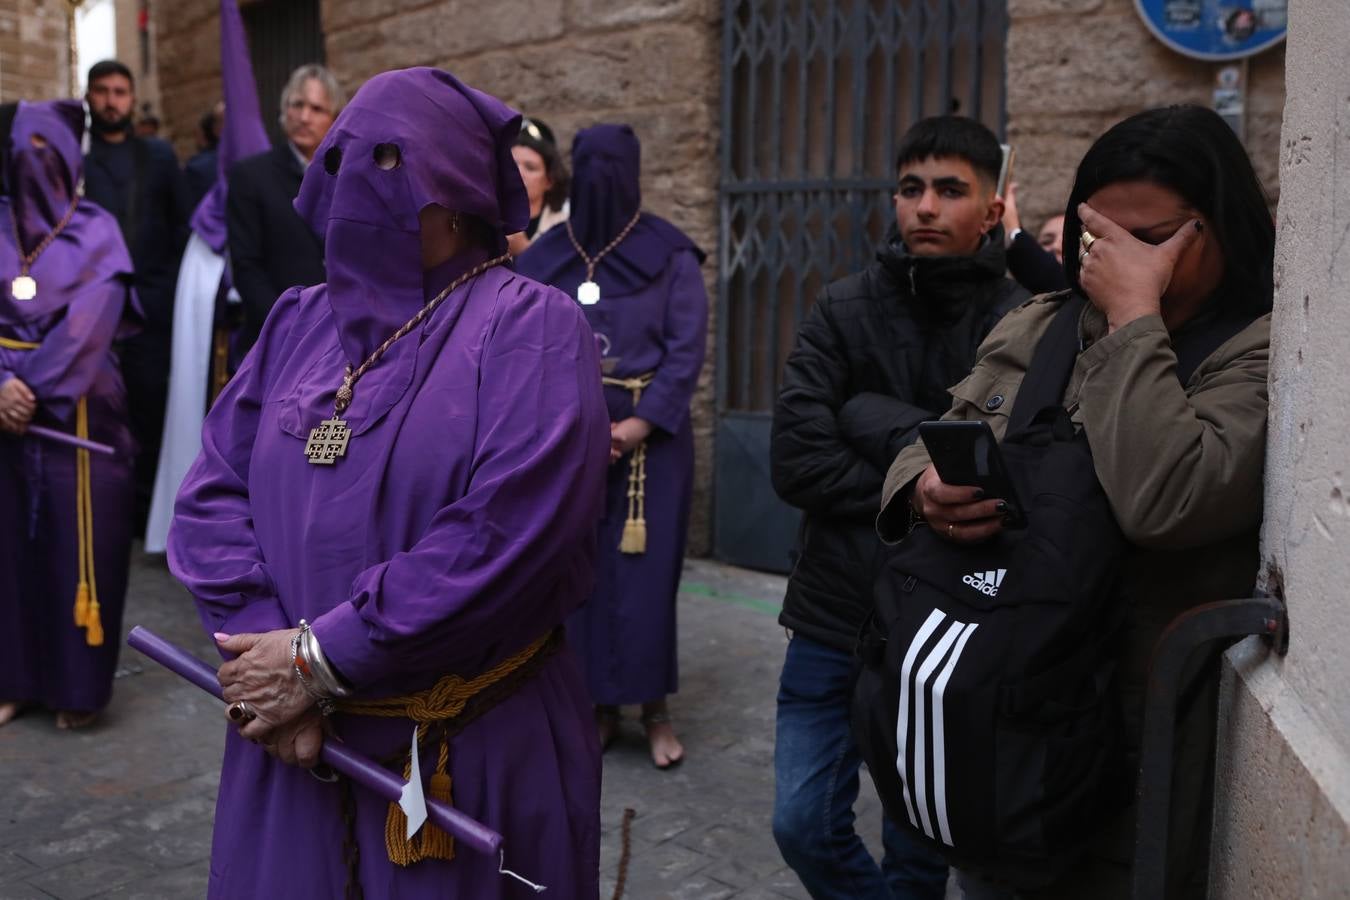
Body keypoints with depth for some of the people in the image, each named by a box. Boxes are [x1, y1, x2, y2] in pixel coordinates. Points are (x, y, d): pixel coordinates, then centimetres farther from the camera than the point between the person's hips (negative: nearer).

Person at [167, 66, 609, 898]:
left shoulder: (530, 327, -11)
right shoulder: (298, 321, 6)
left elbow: (505, 535, -21)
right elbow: (214, 493, 1)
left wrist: (322, 656, -17)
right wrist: (267, 655, -13)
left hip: (482, 748, -4)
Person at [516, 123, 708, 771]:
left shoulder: (670, 256, -1)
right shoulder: (546, 258, 6)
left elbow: (687, 351, -6)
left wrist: (640, 424, -15)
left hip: (650, 437, -2)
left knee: (645, 570, -1)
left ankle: (655, 707, 13)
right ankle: (599, 704, 18)